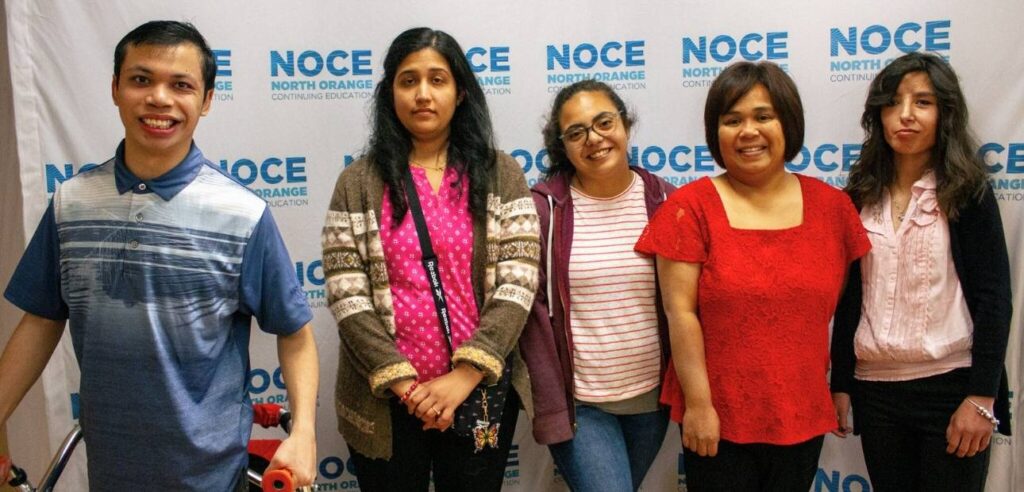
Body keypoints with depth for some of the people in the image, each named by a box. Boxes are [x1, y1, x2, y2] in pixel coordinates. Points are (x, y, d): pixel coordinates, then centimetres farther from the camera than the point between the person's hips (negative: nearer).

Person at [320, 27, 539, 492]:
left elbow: (518, 285, -7)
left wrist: (465, 374, -15)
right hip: (384, 400, 0)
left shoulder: (501, 175, 1)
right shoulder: (358, 183, 0)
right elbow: (346, 296, -6)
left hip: (481, 391, 1)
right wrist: (402, 380, -14)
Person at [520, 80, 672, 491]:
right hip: (577, 402, -3)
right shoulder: (543, 209, -9)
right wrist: (549, 407, -12)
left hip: (652, 396, 3)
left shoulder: (664, 203, -1)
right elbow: (532, 311, -9)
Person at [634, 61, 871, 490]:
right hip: (718, 417, -3)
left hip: (804, 416, 3)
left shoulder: (832, 206, 2)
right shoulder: (691, 207, -8)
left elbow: (846, 307, 8)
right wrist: (698, 403, -12)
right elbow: (680, 311, -10)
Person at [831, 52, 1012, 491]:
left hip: (950, 385, -3)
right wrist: (840, 384, 7)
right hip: (875, 389, 3)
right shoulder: (861, 197, 7)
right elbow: (849, 296, 9)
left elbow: (993, 297, -6)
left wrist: (982, 396, -12)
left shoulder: (967, 192, -2)